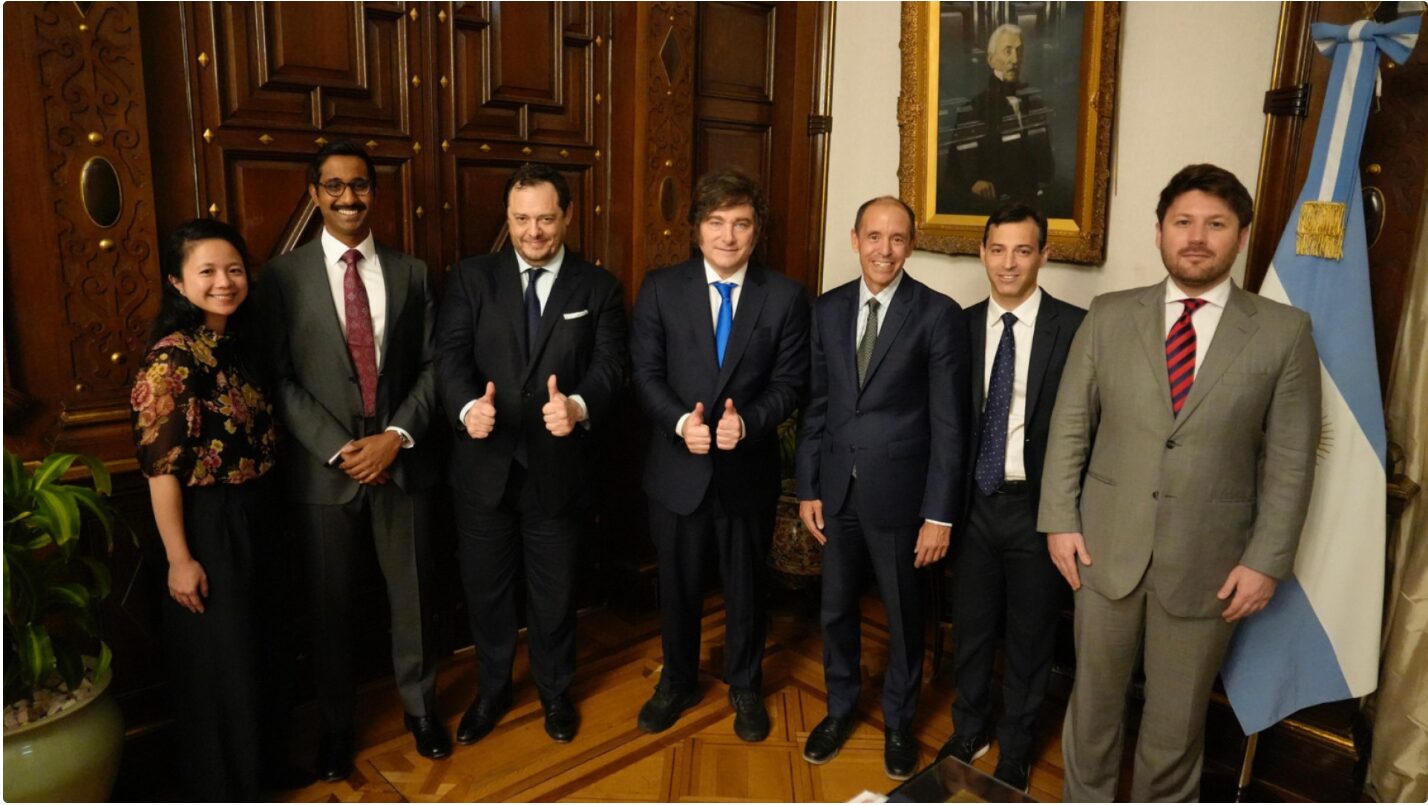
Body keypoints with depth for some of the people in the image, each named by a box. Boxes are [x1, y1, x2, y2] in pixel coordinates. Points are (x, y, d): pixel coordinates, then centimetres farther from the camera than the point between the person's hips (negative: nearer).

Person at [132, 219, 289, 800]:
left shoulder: (236, 343, 5)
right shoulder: (171, 358, -19)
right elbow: (161, 468, -19)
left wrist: (258, 519, 13)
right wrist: (179, 559, -17)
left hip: (255, 520, 8)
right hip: (207, 527, -8)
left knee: (260, 648, 21)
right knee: (217, 660, 8)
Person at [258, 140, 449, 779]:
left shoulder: (410, 272, 6)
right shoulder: (283, 274, 0)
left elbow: (432, 365, 2)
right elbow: (279, 378, -4)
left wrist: (397, 434, -11)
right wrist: (336, 449, -13)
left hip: (402, 461, 1)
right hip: (324, 468, -1)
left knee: (412, 593, 12)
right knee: (331, 604, 12)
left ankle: (421, 707, 33)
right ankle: (336, 723, 32)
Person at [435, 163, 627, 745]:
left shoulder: (599, 288, 0)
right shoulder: (471, 277, 1)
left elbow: (609, 365, -9)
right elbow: (450, 353, -8)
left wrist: (579, 406, -31)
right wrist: (468, 407, -29)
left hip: (557, 466, -1)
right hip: (484, 464, 1)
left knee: (555, 589, 16)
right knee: (485, 586, 17)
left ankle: (555, 691, 40)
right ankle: (493, 689, 41)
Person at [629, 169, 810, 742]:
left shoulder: (786, 297, -4)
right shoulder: (661, 288, -3)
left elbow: (789, 382, -5)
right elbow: (646, 372, -5)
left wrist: (747, 422, -23)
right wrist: (680, 421, -21)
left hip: (748, 468, 0)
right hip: (678, 465, 1)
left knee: (745, 585, 17)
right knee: (677, 585, 17)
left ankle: (745, 687, 39)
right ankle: (677, 683, 40)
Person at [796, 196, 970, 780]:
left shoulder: (939, 314, -10)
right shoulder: (827, 309, 3)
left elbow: (948, 423, -10)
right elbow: (815, 404, 5)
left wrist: (940, 514, -12)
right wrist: (807, 489, 3)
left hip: (898, 492, -3)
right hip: (836, 489, 3)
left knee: (903, 616, 15)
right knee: (836, 609, 17)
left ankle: (898, 722, 38)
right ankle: (840, 709, 41)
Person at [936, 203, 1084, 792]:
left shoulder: (1073, 327, -9)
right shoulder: (963, 325, 2)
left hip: (1037, 504, -3)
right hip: (975, 500, 3)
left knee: (1029, 635, 14)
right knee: (971, 626, 17)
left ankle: (1015, 749, 36)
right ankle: (969, 731, 41)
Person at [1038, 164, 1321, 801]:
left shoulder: (1284, 332, -2)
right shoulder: (1108, 317, 1)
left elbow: (1290, 459, -3)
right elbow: (1069, 425, 2)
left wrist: (1266, 560, -6)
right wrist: (1060, 520, -3)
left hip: (1207, 560, -1)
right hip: (1106, 546, 1)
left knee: (1178, 713, 15)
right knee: (1094, 695, 16)